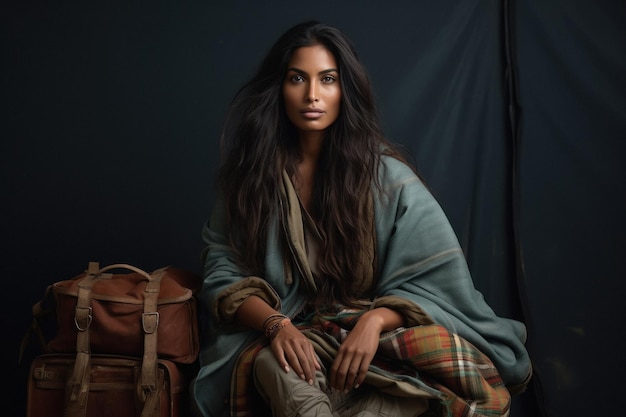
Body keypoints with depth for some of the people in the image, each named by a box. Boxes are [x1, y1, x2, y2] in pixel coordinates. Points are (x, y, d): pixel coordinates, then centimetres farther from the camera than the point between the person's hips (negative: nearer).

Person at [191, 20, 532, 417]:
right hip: (283, 338, -1)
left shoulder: (385, 174, -5)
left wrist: (375, 320, -26)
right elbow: (224, 273, 0)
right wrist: (275, 323, -21)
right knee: (276, 368, -38)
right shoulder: (251, 172, 2)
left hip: (374, 339, 1)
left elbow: (437, 281, -6)